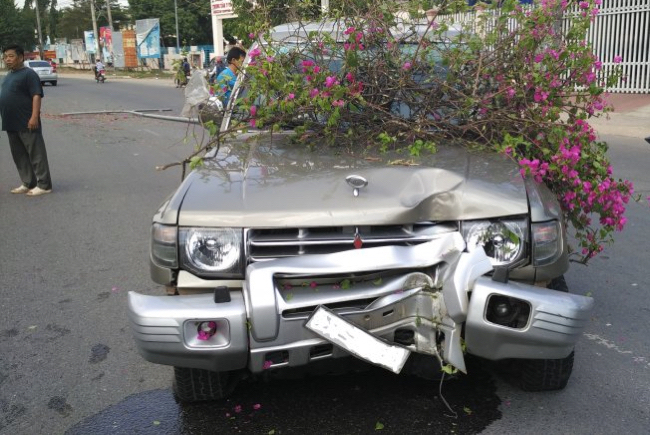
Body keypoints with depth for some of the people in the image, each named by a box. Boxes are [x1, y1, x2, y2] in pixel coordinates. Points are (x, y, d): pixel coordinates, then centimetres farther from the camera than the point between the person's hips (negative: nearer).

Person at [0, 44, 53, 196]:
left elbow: (36, 96, -17)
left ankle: (44, 185, -1)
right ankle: (27, 183, 21)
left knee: (36, 155, -5)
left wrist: (34, 117, -25)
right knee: (19, 156, 13)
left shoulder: (29, 74, -9)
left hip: (26, 124, -9)